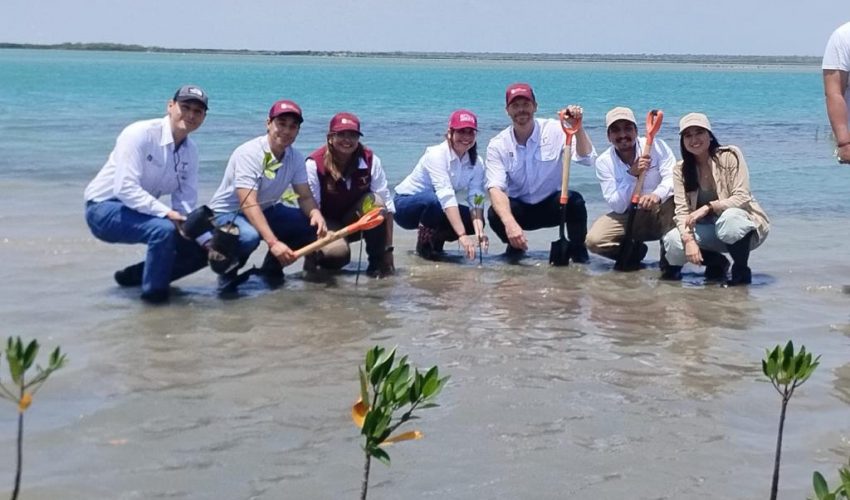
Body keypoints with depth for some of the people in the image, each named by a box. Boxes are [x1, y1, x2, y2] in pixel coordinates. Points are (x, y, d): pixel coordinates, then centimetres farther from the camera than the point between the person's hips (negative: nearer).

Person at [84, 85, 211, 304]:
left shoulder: (190, 150, 0)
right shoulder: (140, 134, -21)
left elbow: (186, 203, -2)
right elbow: (126, 188, -30)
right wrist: (167, 213, -37)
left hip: (141, 210, 8)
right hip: (105, 207, -8)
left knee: (199, 249, 0)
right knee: (163, 229, -34)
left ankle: (135, 275, 16)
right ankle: (154, 292, -12)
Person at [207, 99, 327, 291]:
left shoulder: (295, 158, -5)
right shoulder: (248, 153, -27)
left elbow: (305, 196, -3)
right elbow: (248, 204, -34)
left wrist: (316, 214, -28)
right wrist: (273, 242, -44)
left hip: (265, 212, 7)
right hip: (228, 213, -7)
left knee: (313, 225, -12)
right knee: (249, 236, -39)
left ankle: (271, 269, 7)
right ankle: (228, 273, -6)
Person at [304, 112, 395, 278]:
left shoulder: (370, 160, -13)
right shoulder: (315, 164, -19)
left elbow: (387, 206, -13)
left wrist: (388, 249, -17)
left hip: (355, 223, 3)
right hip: (327, 222, -3)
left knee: (374, 201, -28)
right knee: (338, 252, -35)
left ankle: (378, 262, -12)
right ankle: (315, 258, 4)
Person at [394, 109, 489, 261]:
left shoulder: (476, 162, -8)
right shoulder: (437, 155, -28)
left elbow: (476, 200, -19)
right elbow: (446, 196, -39)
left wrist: (479, 231, -38)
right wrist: (462, 235, -48)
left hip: (438, 207, 6)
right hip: (406, 205, -6)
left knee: (475, 221, -18)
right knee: (434, 199, -37)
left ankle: (436, 239, 7)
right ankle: (424, 243, -11)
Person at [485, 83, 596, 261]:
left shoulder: (554, 130, -11)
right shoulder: (498, 145, -10)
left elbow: (587, 159, -21)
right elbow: (495, 188, -23)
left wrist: (577, 128, -38)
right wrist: (510, 223, -42)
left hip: (553, 206, 0)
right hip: (519, 210, 1)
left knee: (574, 200, -32)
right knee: (495, 214, -31)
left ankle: (578, 253, -6)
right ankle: (515, 248, 5)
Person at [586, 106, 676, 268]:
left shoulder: (656, 146, -8)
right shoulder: (603, 162, -7)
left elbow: (672, 179, -21)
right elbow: (617, 206, -13)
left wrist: (658, 195, -44)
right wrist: (632, 174, -27)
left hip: (662, 214, -1)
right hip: (629, 217, 1)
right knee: (594, 240, -23)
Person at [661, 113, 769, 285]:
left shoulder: (729, 155, -13)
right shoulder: (681, 170, -1)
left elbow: (742, 198, -19)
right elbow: (682, 211, -9)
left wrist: (708, 207, -32)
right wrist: (689, 239, -28)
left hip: (741, 221, -4)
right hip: (709, 229, 4)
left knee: (729, 218, -38)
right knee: (672, 241, -22)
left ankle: (741, 271, -12)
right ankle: (716, 263, 8)